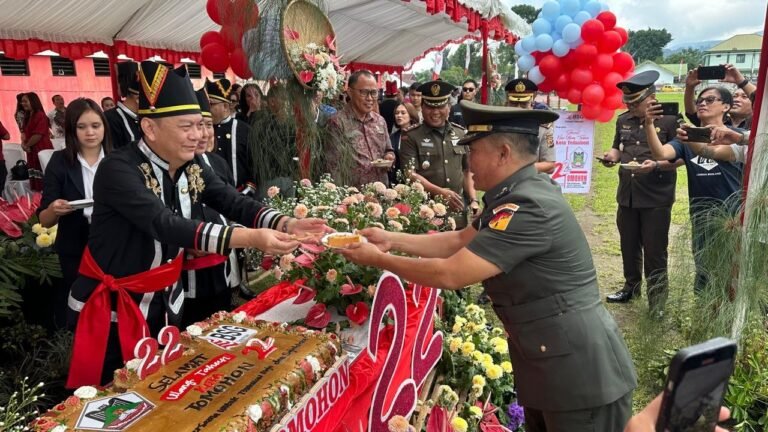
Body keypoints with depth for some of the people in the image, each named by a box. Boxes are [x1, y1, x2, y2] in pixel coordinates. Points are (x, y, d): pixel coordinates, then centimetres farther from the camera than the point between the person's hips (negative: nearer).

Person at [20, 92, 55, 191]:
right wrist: (23, 143, -2)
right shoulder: (27, 116, 16)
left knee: (44, 181, -8)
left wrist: (26, 145, -5)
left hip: (42, 150, -9)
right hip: (32, 152, 9)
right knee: (35, 182, 11)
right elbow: (25, 132, 18)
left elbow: (38, 135, -17)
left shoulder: (40, 115, -12)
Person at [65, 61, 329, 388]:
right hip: (112, 308, -6)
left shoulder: (192, 168, -3)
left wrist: (287, 224, -29)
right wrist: (250, 238, -46)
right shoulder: (118, 169, -24)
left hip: (165, 303, 6)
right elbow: (165, 225, -36)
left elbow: (234, 202, -10)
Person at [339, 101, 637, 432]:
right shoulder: (518, 194, 5)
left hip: (581, 371, -9)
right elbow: (459, 241, 12)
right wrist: (391, 239, 6)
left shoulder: (529, 208, -27)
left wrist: (378, 259, -13)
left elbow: (450, 274, -26)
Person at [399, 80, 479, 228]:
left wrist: (474, 200, 4)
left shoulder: (461, 134, 9)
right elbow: (410, 173, -11)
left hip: (457, 210, 4)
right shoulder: (411, 136, -3)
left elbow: (467, 171, 15)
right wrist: (440, 192, -21)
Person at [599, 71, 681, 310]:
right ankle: (631, 286, 36)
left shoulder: (670, 119, -10)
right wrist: (612, 156, -4)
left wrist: (656, 165, -27)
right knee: (629, 246, 18)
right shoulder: (623, 120, 8)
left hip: (657, 198, -6)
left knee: (654, 252, 3)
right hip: (626, 195, 6)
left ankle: (657, 299, 17)